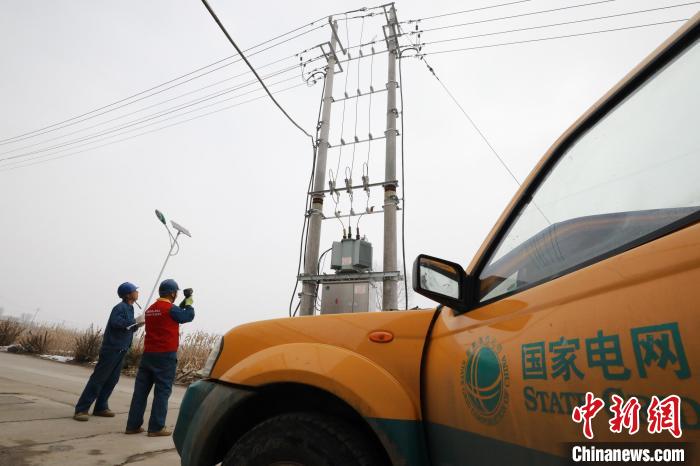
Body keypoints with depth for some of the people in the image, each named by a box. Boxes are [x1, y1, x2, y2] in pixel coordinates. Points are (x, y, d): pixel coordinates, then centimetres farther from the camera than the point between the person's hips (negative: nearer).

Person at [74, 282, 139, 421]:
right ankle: (81, 409, 3)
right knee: (98, 379, -4)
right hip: (111, 349, -8)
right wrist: (134, 322, -27)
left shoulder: (129, 309, 13)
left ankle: (101, 407, 19)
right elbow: (115, 322, -31)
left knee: (111, 381, 11)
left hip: (121, 351, 8)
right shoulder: (120, 307, -14)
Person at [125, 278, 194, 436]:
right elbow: (189, 316, -1)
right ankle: (156, 428, 4)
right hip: (165, 356, -7)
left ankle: (133, 425, 17)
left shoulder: (150, 309, 11)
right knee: (162, 391, 0)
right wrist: (189, 302, 14)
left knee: (141, 390, 11)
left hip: (148, 354, 8)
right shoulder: (171, 309, -13)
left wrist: (182, 305, 18)